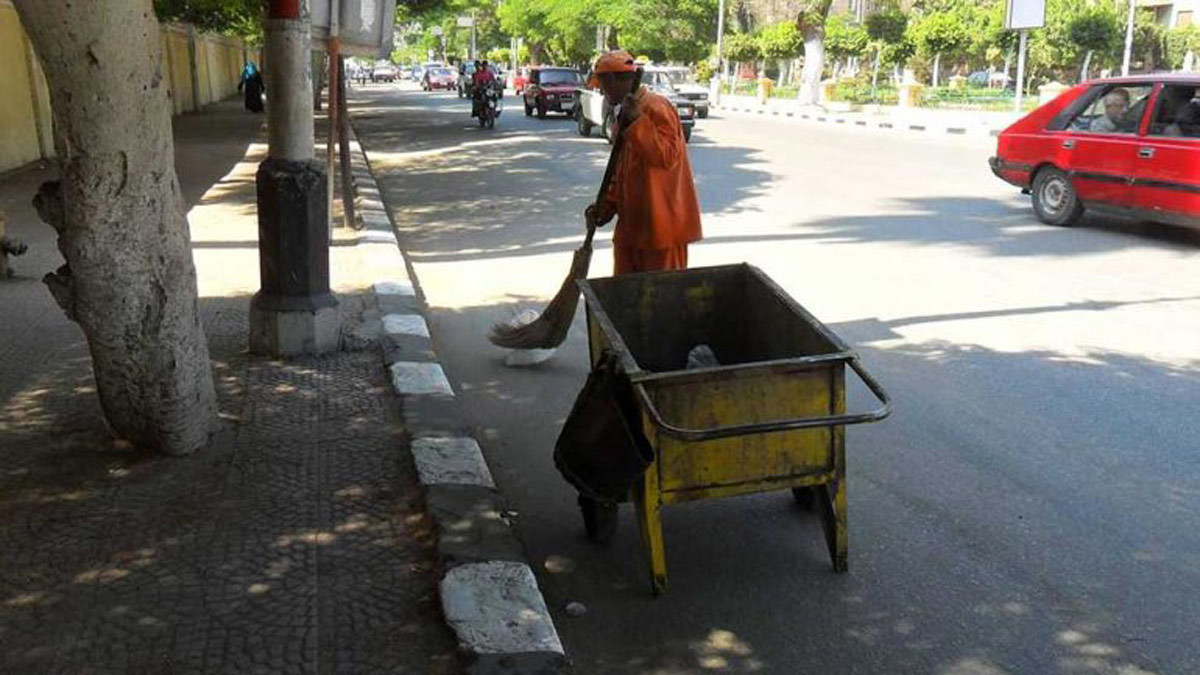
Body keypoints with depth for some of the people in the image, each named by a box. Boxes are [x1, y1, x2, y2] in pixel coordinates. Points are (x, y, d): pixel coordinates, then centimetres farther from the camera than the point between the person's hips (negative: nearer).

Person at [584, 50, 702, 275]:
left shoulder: (656, 107, -13)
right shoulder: (625, 116, 16)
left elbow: (668, 156, -25)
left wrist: (637, 121, -28)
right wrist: (606, 205, 9)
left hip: (661, 223, -9)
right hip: (630, 224, 9)